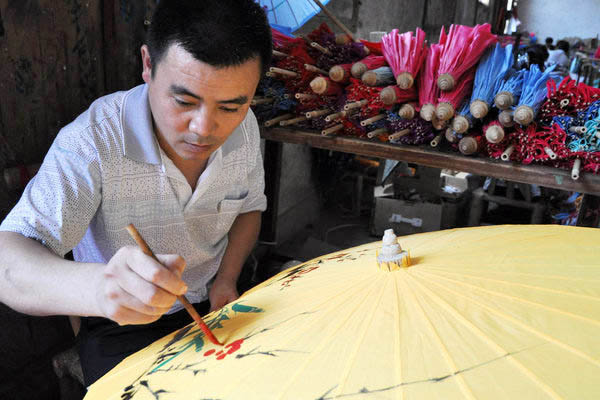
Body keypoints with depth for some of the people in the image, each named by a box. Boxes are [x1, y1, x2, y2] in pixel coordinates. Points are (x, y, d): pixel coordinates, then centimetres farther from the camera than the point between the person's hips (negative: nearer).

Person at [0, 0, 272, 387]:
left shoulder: (244, 127, -11)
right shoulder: (92, 142, -26)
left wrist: (227, 279, -8)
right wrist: (94, 287, -54)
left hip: (215, 306, 3)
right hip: (123, 324, -2)